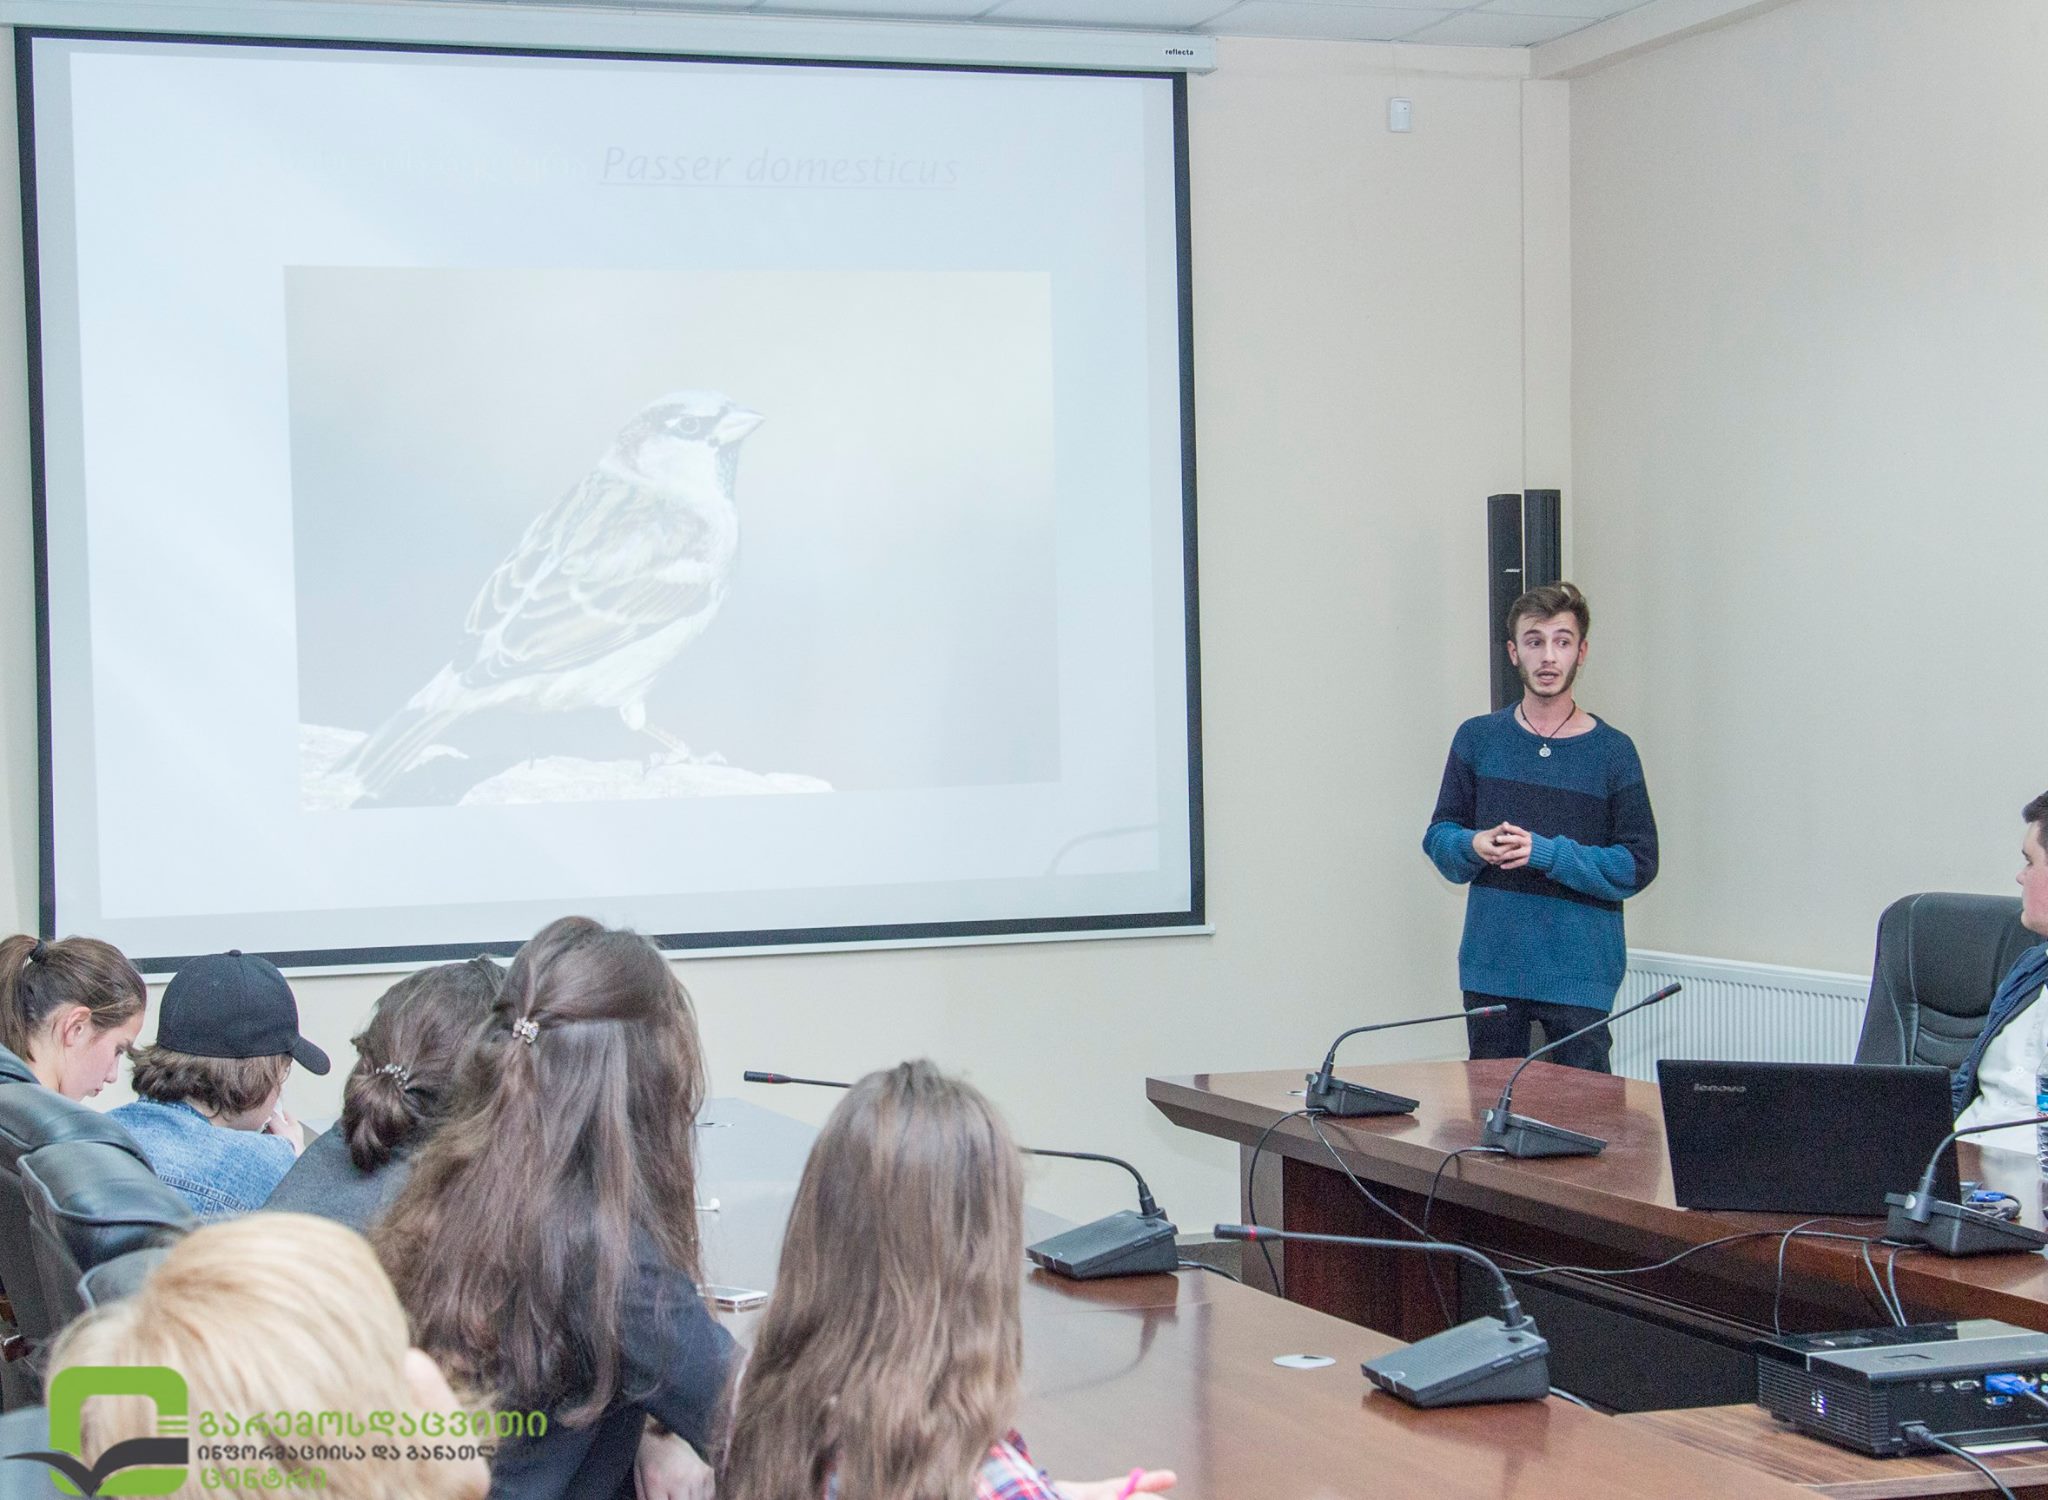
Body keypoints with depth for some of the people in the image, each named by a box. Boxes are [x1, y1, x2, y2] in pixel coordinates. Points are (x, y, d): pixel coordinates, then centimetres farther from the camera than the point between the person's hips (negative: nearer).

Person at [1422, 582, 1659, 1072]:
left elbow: (1638, 863, -3)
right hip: (1490, 966, 2)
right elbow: (1439, 835, 11)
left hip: (1579, 972, -2)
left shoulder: (1612, 751, 0)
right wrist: (1473, 846, -12)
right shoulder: (1478, 739, 7)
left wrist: (1547, 853, -15)